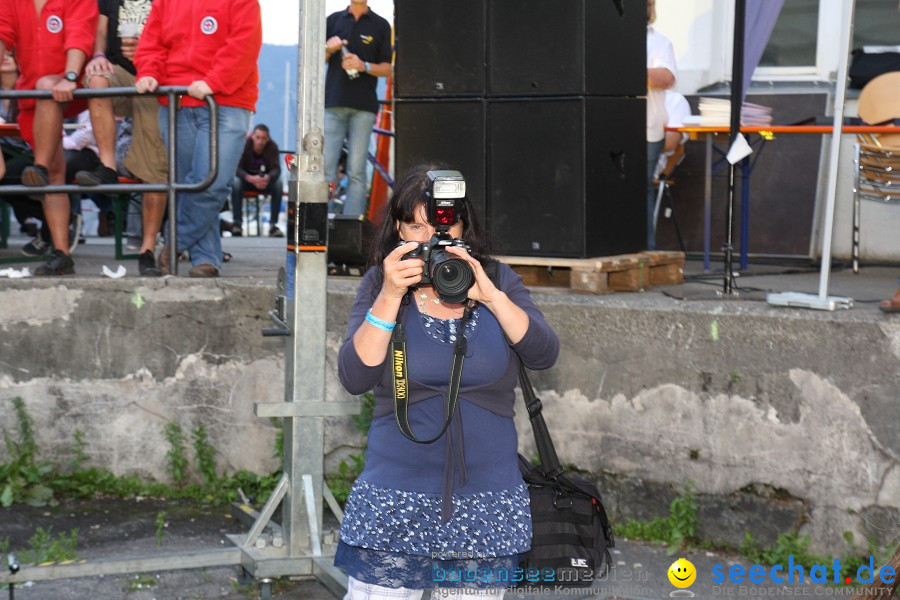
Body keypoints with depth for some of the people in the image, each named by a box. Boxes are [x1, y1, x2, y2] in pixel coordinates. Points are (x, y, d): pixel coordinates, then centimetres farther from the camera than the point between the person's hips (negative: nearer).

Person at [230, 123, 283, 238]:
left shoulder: (272, 146, -15)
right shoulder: (244, 144, -21)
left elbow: (276, 168, -21)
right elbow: (237, 168, -24)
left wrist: (268, 177, -45)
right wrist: (250, 178, -45)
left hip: (265, 179, 1)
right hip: (246, 178, -1)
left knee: (278, 183, -29)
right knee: (236, 182, -34)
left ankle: (273, 224, -26)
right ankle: (237, 223, -28)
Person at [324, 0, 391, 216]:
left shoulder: (380, 25, 8)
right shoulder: (334, 20, 14)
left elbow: (388, 68, 5)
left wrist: (364, 66, -13)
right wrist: (328, 50, -5)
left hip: (363, 106, -1)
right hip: (333, 103, 1)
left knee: (357, 171, -3)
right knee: (325, 168, -7)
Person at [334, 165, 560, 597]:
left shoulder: (498, 281, 5)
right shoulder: (380, 285, 1)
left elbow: (543, 355, -8)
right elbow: (354, 377, -10)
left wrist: (490, 295, -18)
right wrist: (391, 297, -18)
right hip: (396, 498, -1)